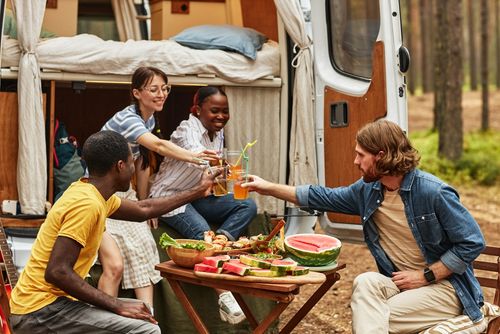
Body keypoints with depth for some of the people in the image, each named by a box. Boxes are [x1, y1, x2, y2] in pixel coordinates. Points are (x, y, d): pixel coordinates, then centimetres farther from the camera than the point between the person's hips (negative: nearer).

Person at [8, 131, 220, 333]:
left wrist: (197, 192, 33)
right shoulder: (87, 204, -21)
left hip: (49, 300, 10)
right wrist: (117, 305, -24)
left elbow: (143, 209, 26)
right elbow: (57, 272, -28)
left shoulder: (95, 194, 9)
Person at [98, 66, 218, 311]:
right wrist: (193, 157, -58)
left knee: (143, 256, -6)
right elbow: (158, 146, -43)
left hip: (124, 195, 8)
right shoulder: (126, 119, -23)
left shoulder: (150, 120, 5)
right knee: (115, 265, -20)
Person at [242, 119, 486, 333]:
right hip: (401, 283, 6)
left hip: (445, 285, -6)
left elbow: (472, 243, -16)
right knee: (366, 282, -24)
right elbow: (323, 198, 16)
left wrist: (426, 275, -17)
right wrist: (269, 188, 15)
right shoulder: (367, 190, 3)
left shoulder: (433, 192, -19)